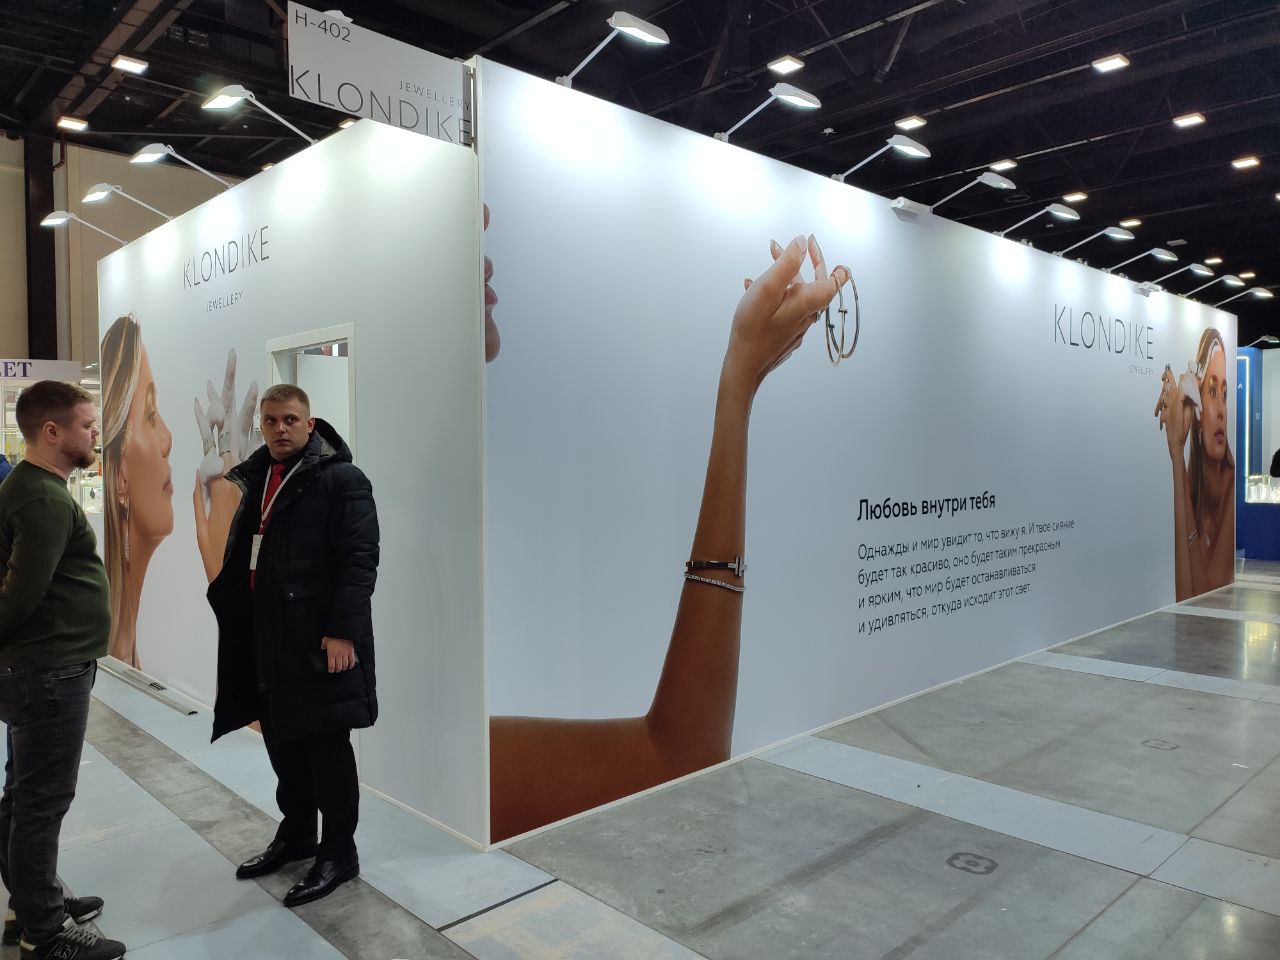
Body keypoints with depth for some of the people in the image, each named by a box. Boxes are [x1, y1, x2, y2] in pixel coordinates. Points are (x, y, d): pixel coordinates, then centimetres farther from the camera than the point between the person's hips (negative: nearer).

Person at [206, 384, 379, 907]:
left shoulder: (341, 479, -11)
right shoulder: (257, 478, 14)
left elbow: (359, 561, -17)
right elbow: (240, 554, 21)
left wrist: (342, 631, -23)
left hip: (318, 641, -8)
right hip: (266, 639, 8)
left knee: (326, 746, 1)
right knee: (282, 740, 18)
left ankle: (338, 853, 16)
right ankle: (296, 833, 36)